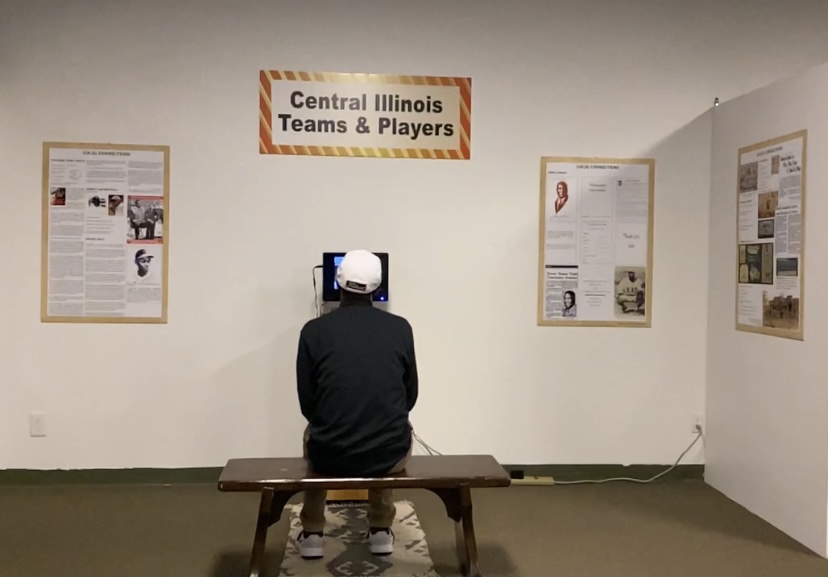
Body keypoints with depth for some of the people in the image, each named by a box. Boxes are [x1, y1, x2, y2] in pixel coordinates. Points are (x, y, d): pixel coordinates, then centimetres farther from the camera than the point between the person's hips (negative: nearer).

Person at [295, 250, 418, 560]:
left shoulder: (313, 330, -3)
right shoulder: (401, 328, 0)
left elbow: (307, 403, 6)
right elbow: (410, 396, 10)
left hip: (330, 456, 0)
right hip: (391, 455, 0)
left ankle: (312, 533, 34)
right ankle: (381, 530, 35)